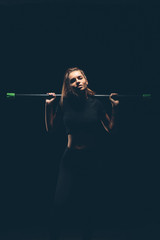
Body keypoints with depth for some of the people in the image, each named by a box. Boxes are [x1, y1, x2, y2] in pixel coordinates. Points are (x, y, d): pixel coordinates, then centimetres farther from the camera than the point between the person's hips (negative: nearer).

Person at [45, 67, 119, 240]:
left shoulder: (95, 103, -4)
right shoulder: (64, 104, -3)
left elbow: (110, 130, 1)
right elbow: (50, 128, 6)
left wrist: (115, 108, -7)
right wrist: (48, 106, -3)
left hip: (92, 160, 0)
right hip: (70, 159, 0)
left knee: (88, 205, 9)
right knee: (61, 203, -5)